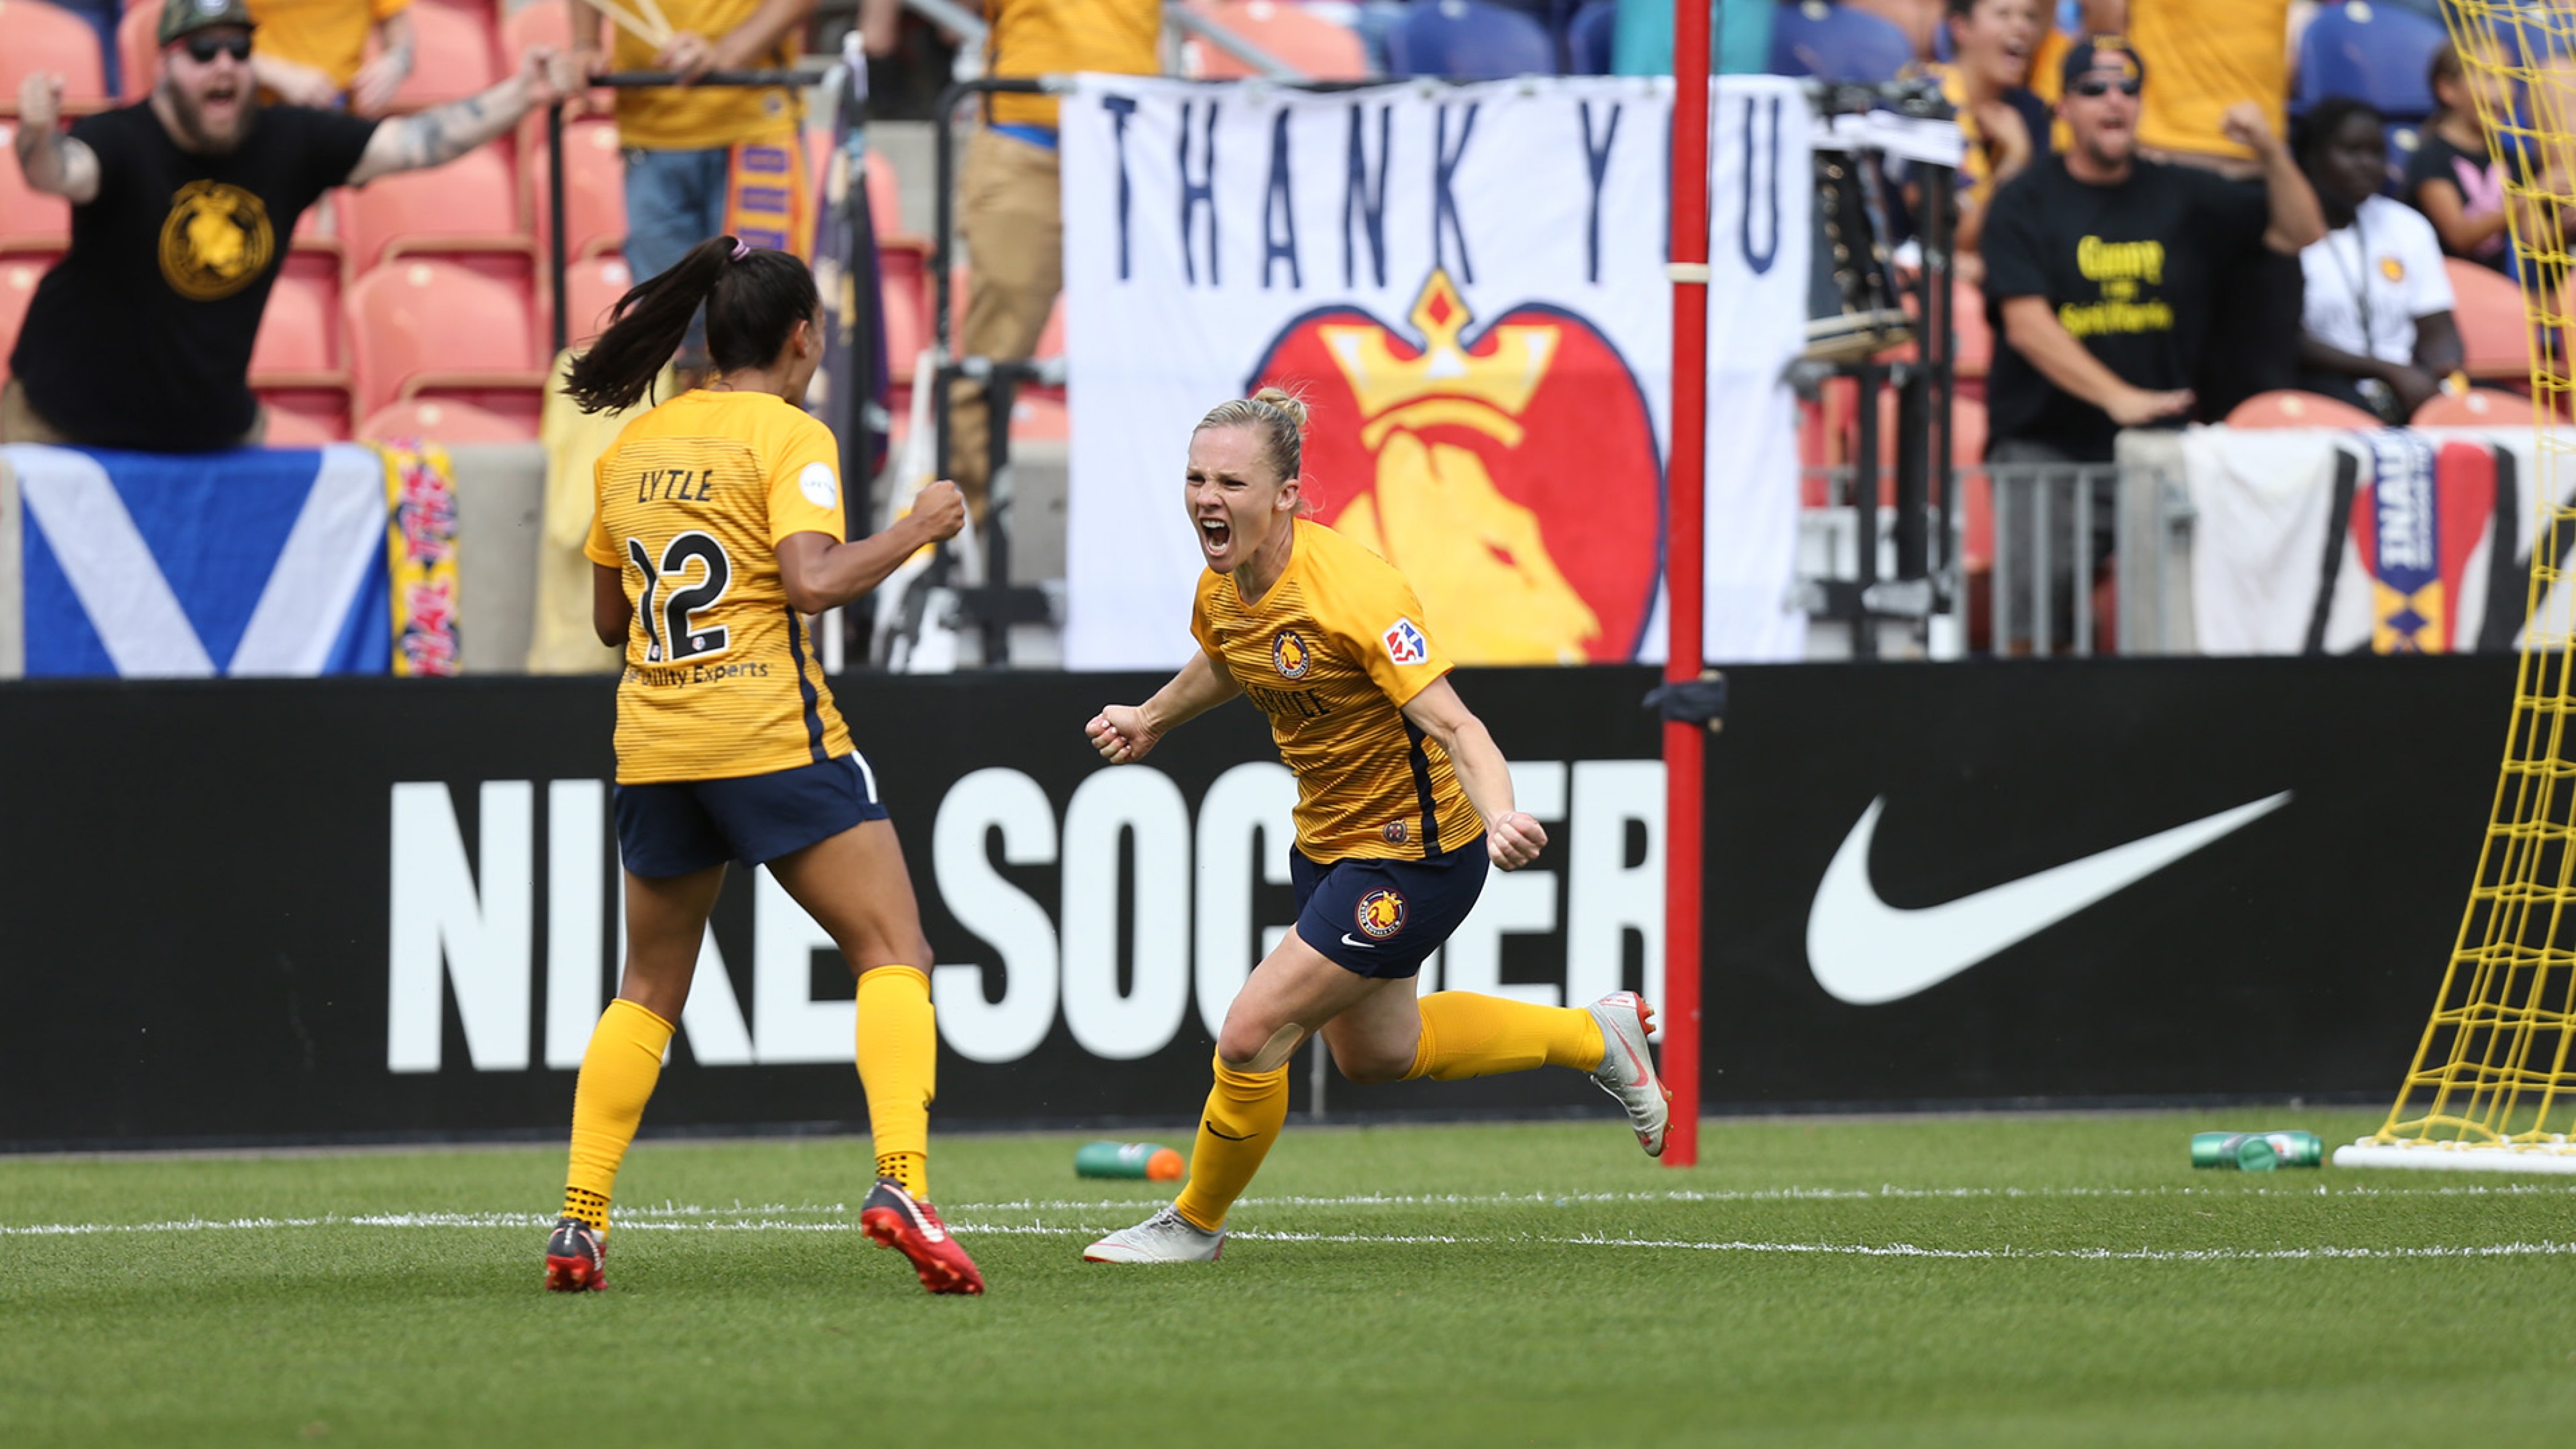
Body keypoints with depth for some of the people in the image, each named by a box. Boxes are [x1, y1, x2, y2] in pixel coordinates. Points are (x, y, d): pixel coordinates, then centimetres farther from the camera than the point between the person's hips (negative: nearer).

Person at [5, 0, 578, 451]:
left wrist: (520, 95, -15)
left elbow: (407, 143, -7)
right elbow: (63, 170, -43)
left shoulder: (287, 141, -6)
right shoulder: (120, 142, -22)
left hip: (211, 423, 5)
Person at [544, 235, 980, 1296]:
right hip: (774, 738, -6)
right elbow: (814, 580, -19)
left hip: (655, 752, 6)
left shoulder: (631, 449, 13)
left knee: (649, 990, 17)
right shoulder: (788, 437, -6)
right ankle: (901, 1182, -22)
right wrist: (916, 530, -6)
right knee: (893, 954, -3)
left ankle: (579, 1223, 10)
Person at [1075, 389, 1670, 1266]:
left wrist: (1500, 818, -52)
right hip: (1326, 843, 9)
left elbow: (1453, 726, -36)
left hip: (1413, 855, -9)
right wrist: (1150, 720, 21)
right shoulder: (1224, 584, -6)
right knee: (1374, 1053, 25)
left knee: (1253, 1034, -13)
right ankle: (1591, 1037, 44)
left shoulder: (1352, 593, -30)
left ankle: (1197, 1223, 12)